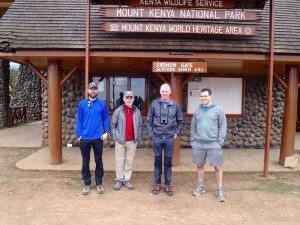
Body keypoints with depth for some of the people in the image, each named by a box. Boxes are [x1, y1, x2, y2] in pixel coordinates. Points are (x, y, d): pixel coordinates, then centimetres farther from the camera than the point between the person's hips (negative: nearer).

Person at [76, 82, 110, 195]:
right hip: (85, 138, 1)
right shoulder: (82, 104, 0)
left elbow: (106, 119, 4)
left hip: (98, 138, 0)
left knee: (99, 161, 10)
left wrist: (106, 132, -6)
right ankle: (87, 184, 24)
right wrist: (79, 135, -3)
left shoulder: (102, 104, 0)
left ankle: (99, 184, 23)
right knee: (85, 162, 10)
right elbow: (79, 121, 1)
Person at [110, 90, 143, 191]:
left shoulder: (137, 111, 2)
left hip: (132, 141, 2)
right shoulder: (118, 111, -5)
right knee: (119, 161, 7)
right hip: (120, 141, -2)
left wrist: (139, 137, 5)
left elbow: (140, 125, 10)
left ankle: (127, 179, 22)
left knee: (129, 161, 10)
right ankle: (119, 180, 19)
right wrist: (114, 137, -5)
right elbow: (113, 124, 0)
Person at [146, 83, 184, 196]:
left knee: (168, 162, 8)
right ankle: (157, 184, 23)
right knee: (157, 161, 10)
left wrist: (176, 133, 3)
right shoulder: (154, 104, 0)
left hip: (170, 138, 0)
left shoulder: (175, 105, 1)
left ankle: (168, 185, 21)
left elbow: (180, 121, 9)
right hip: (157, 138, 0)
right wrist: (151, 134, -1)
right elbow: (148, 121, 4)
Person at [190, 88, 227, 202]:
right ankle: (201, 186, 30)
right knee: (199, 165, 13)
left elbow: (223, 127, -2)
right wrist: (193, 140, 5)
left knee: (218, 167, 3)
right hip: (198, 144, 3)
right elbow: (193, 127, 12)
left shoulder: (218, 110, -2)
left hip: (213, 144, -3)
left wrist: (220, 142, -9)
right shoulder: (197, 110, 9)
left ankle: (220, 190, 17)